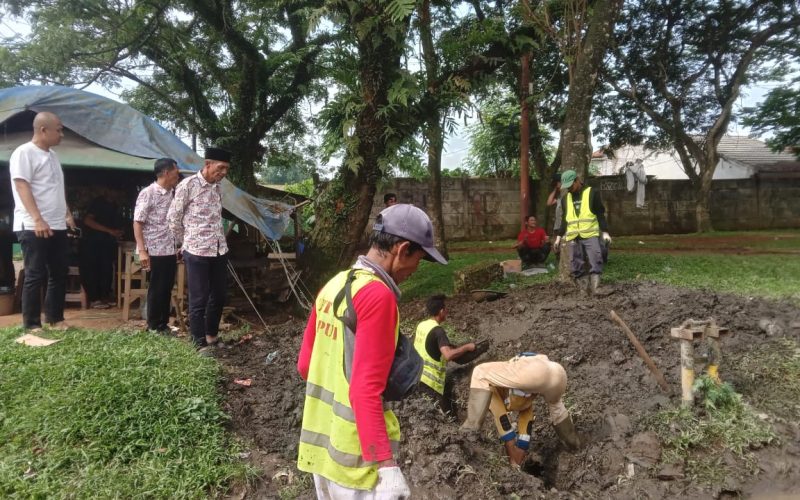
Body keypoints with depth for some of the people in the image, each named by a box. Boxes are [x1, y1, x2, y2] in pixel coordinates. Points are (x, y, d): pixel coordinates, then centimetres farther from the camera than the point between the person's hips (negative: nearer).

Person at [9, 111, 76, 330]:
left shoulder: (52, 155, 18)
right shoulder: (24, 152, -9)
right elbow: (22, 187, -17)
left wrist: (67, 214, 20)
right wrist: (37, 219, -25)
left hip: (57, 226, 8)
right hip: (33, 227, -8)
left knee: (59, 274, 10)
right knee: (35, 276, -4)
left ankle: (55, 317, 21)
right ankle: (32, 324, 5)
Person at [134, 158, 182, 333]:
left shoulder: (173, 193, 10)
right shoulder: (148, 193, -10)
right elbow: (137, 223, -12)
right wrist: (142, 251, -18)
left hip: (170, 250, 6)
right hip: (156, 251, -6)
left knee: (167, 288, 12)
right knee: (157, 288, 3)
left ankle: (163, 323, 23)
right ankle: (154, 325, 16)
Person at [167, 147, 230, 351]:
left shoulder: (218, 187, 10)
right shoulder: (187, 185, -9)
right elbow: (173, 218, -2)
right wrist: (185, 243, 7)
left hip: (219, 251, 6)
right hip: (197, 252, -6)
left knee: (219, 296, 13)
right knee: (198, 299, 2)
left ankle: (212, 336, 29)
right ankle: (200, 343, 12)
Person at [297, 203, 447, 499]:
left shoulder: (333, 285, 4)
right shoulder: (378, 296, -21)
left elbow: (305, 366, 11)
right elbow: (366, 391, -25)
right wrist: (387, 465, -23)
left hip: (319, 443, 8)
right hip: (355, 456, -8)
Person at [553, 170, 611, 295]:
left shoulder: (591, 193, 2)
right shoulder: (566, 198, 14)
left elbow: (600, 214, 1)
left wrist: (605, 232, -6)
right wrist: (559, 236, 17)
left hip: (591, 234, -4)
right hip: (573, 237, 4)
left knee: (596, 260, -14)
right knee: (576, 264, 1)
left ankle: (595, 286, -12)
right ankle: (584, 288, 8)